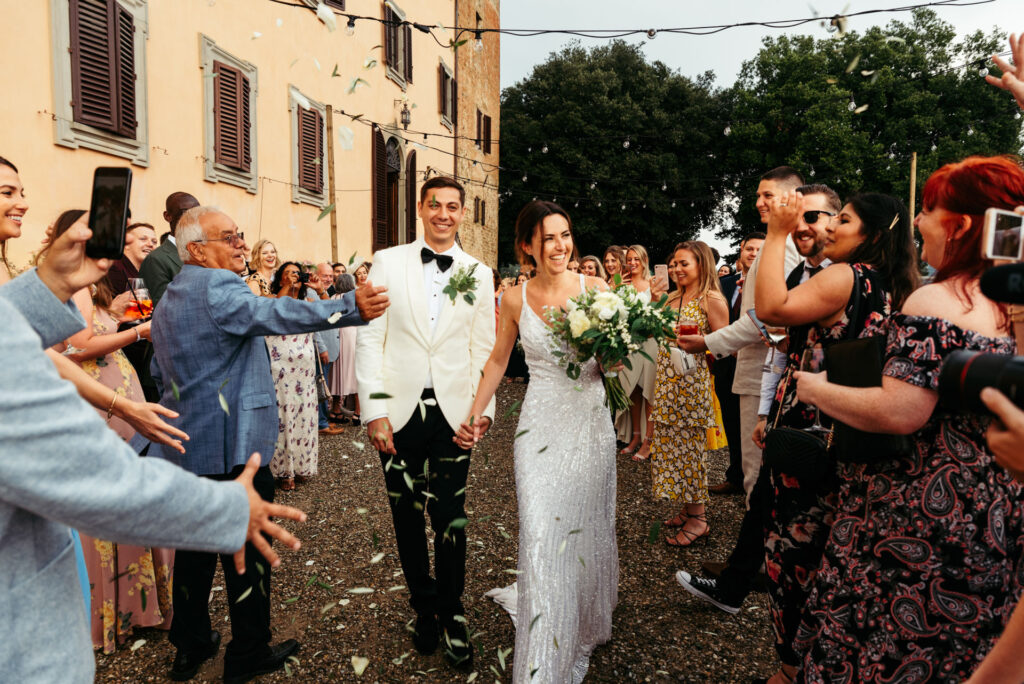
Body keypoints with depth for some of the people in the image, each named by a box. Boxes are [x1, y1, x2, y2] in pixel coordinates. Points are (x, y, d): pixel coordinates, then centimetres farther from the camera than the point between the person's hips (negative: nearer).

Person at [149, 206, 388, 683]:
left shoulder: (168, 299, 16)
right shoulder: (216, 286, -15)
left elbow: (160, 374, 25)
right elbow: (274, 314, -36)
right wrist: (351, 308, -46)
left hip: (184, 446, 10)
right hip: (231, 446, -9)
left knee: (196, 546, 19)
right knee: (246, 551, 4)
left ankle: (190, 646, 32)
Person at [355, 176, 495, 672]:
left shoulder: (479, 273, 8)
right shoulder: (387, 263, 3)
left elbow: (484, 348, 7)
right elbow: (369, 339, -1)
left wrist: (483, 408, -2)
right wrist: (374, 411, -7)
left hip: (453, 413, 0)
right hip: (399, 412, 0)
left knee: (450, 520, 4)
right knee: (406, 518, 11)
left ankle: (451, 616, 24)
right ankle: (424, 607, 31)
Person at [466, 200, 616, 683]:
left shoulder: (595, 287, -4)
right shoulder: (515, 299, -1)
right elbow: (498, 359, 11)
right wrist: (475, 413, 4)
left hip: (590, 423, 1)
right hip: (540, 426, 0)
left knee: (587, 528, 14)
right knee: (541, 536, -4)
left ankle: (585, 629, 41)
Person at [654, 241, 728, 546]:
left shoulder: (712, 299, -8)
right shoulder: (673, 297, 14)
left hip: (692, 381, -7)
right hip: (667, 380, 7)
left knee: (689, 447, -1)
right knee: (671, 445, 10)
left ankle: (697, 519, 12)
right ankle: (686, 509, 24)